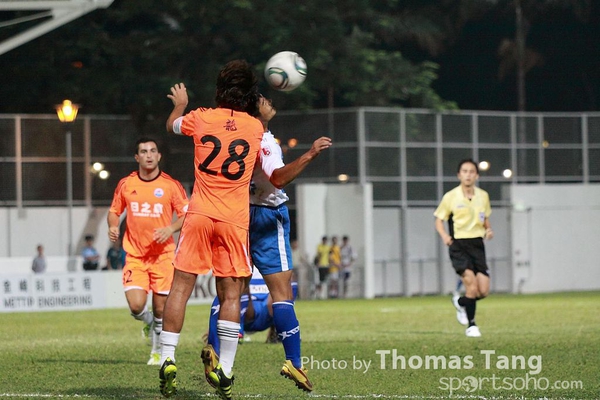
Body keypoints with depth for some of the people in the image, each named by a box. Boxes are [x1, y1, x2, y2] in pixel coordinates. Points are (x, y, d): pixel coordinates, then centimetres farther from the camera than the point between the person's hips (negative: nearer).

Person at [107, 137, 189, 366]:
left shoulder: (170, 185, -2)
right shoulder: (126, 184, 3)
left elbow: (186, 215, 0)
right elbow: (114, 211, 16)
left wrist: (171, 229, -17)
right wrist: (113, 227, -5)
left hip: (163, 254, -1)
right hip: (134, 255, 1)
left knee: (160, 308, 0)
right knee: (136, 306, -15)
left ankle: (158, 351, 24)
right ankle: (148, 322, 22)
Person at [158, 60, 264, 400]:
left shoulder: (201, 118, 1)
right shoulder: (257, 127, 2)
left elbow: (172, 126, 23)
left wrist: (180, 103, 46)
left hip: (200, 215, 0)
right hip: (235, 220, 0)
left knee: (181, 288, 3)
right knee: (231, 296, 1)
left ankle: (168, 360, -5)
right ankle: (225, 371, -3)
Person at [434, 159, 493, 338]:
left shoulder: (483, 196, 7)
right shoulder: (450, 197, -3)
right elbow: (439, 220, 4)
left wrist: (488, 229, 1)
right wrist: (444, 235, -16)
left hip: (477, 244, 4)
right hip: (458, 244, -4)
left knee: (483, 291, -4)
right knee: (471, 284, -20)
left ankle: (461, 302, 28)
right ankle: (471, 325, -5)